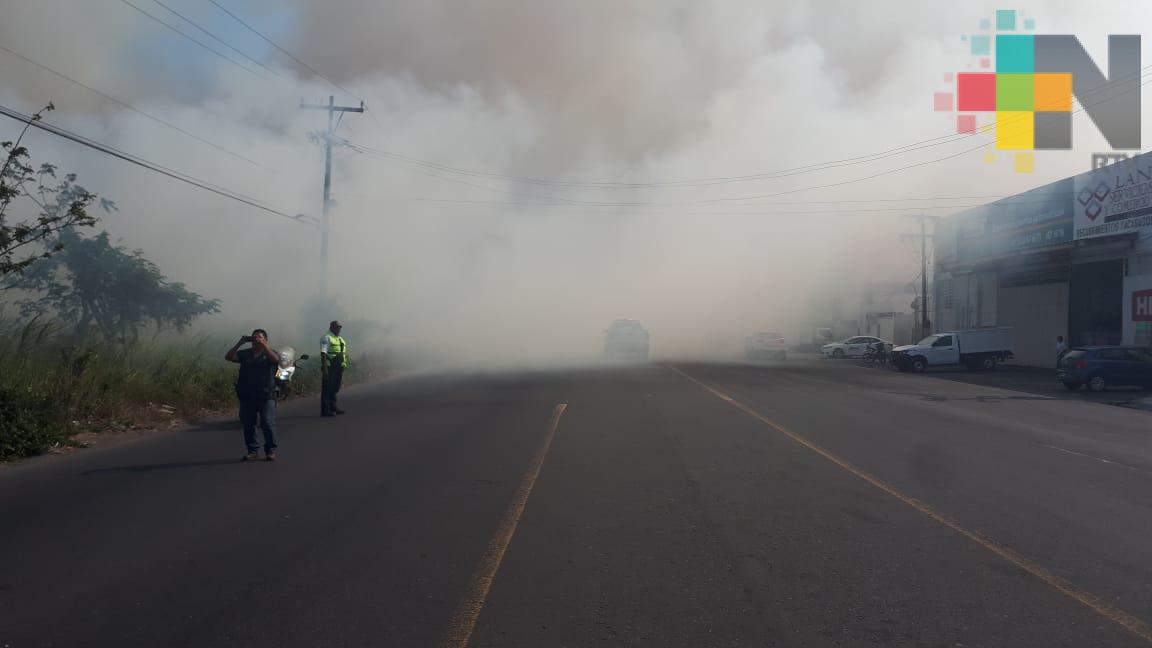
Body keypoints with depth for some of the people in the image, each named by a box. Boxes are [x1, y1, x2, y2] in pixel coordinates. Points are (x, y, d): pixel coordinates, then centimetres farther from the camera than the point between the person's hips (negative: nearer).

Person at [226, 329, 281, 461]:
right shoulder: (244, 353, 14)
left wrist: (263, 344, -21)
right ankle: (253, 451, 16)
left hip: (265, 396, -3)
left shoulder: (270, 352, 5)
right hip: (247, 396, 4)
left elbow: (275, 359, -18)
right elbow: (228, 357, 0)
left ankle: (271, 450, 5)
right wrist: (239, 343, -8)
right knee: (248, 425, 6)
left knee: (268, 424, -6)